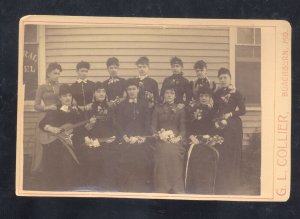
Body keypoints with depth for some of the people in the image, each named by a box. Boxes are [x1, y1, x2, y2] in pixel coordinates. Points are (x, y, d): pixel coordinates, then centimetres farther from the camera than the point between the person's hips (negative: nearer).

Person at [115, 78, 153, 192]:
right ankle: (125, 190, -1)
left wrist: (144, 137, -9)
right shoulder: (122, 105, 12)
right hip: (126, 141, 0)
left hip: (142, 141, 1)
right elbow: (119, 123, 4)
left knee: (142, 166, -5)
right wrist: (125, 137, -10)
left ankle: (143, 191, 1)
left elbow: (147, 123, 7)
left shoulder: (144, 105, 13)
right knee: (126, 168, -6)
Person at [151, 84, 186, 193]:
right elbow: (154, 126, 11)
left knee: (176, 167, -23)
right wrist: (159, 134, -9)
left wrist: (179, 137, -9)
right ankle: (161, 191, -16)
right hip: (162, 141, 0)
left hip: (176, 141, 0)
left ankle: (177, 191, -14)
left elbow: (183, 127, 9)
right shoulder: (158, 108, 17)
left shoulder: (180, 108, 15)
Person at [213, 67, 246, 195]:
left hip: (234, 126, -2)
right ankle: (221, 188, 7)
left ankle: (232, 187, 11)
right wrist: (216, 121, -9)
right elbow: (214, 111, 7)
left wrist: (231, 114, -16)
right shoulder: (217, 94, 10)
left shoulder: (236, 93, 2)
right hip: (221, 127, 2)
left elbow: (242, 110, -6)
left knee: (233, 155, 1)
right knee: (221, 156, -2)